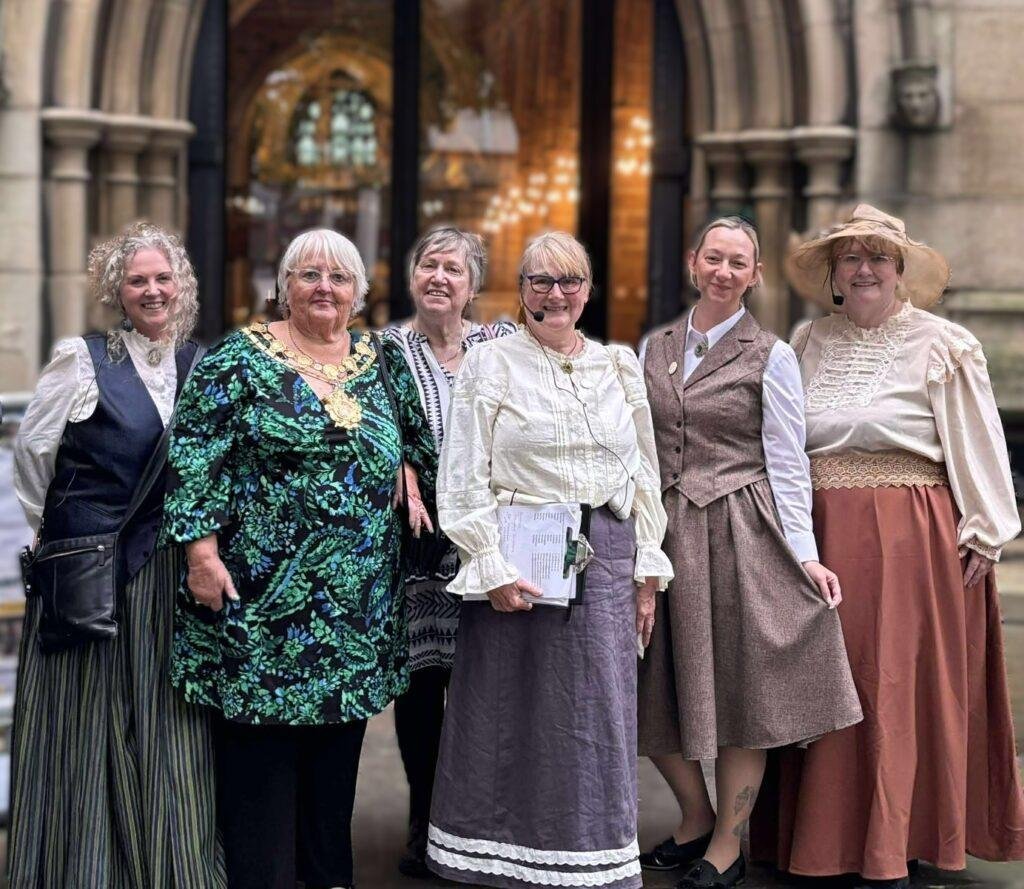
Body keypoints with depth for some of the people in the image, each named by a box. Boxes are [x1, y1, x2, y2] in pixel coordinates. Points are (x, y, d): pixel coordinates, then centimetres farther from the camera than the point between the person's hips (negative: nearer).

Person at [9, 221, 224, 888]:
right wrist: (59, 532, 6)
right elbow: (31, 450, 0)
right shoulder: (82, 360, -5)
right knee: (90, 729, 3)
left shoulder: (202, 364, 8)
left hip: (170, 576, 4)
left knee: (170, 731, 8)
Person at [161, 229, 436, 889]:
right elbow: (194, 456, -8)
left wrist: (415, 489, 8)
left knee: (339, 745, 11)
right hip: (264, 591, -4)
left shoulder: (381, 361, 12)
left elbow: (422, 439, 25)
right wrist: (202, 551, -15)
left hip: (358, 603, 5)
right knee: (263, 742, -3)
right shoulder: (241, 358, -2)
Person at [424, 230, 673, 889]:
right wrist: (493, 568, -11)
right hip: (519, 562, -3)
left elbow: (644, 475, 14)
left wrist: (648, 572, 9)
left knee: (595, 724, 5)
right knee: (508, 722, 2)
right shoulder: (490, 363, 1)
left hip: (605, 561, 3)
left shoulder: (620, 365, 12)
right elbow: (463, 480, -3)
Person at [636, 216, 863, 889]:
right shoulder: (656, 348, 11)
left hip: (741, 533, -4)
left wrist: (804, 555, -9)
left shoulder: (771, 356, -1)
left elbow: (787, 466, -3)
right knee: (655, 689, 7)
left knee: (740, 685, 3)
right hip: (665, 532, 4)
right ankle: (696, 817, 29)